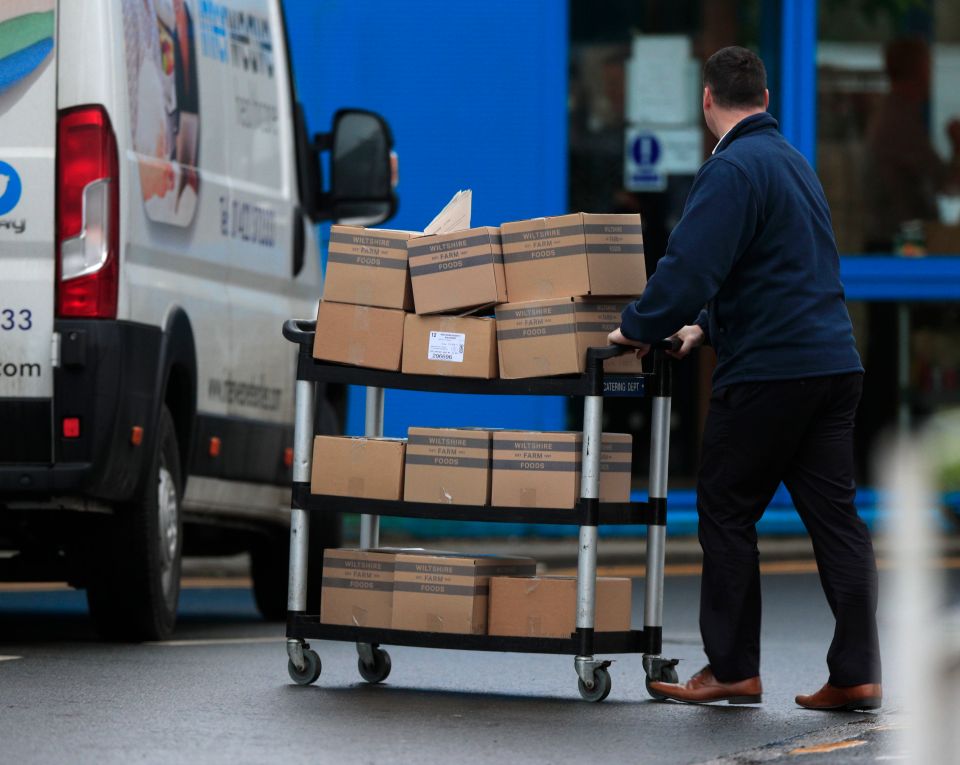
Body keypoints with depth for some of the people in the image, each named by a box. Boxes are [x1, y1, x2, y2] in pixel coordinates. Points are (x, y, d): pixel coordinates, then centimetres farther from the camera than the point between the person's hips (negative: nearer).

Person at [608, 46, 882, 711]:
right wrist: (706, 326, 30)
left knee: (728, 515, 3)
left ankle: (733, 669, 6)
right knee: (835, 514, 6)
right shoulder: (796, 162, 18)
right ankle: (857, 674, 4)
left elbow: (691, 265, -20)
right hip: (834, 363, 8)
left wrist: (639, 329, -6)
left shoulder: (732, 170, -12)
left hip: (767, 371, -8)